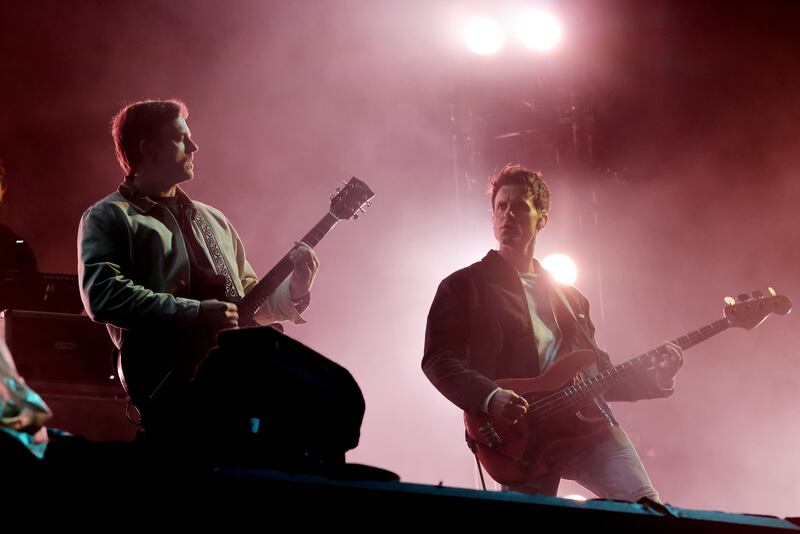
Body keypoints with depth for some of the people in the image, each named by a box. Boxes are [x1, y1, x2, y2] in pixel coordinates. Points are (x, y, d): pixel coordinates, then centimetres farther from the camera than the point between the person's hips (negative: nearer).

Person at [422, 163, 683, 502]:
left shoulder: (569, 296, 23)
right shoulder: (464, 287, 7)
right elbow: (437, 359, -4)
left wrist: (655, 380, 7)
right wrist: (490, 397, -21)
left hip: (589, 427, 4)